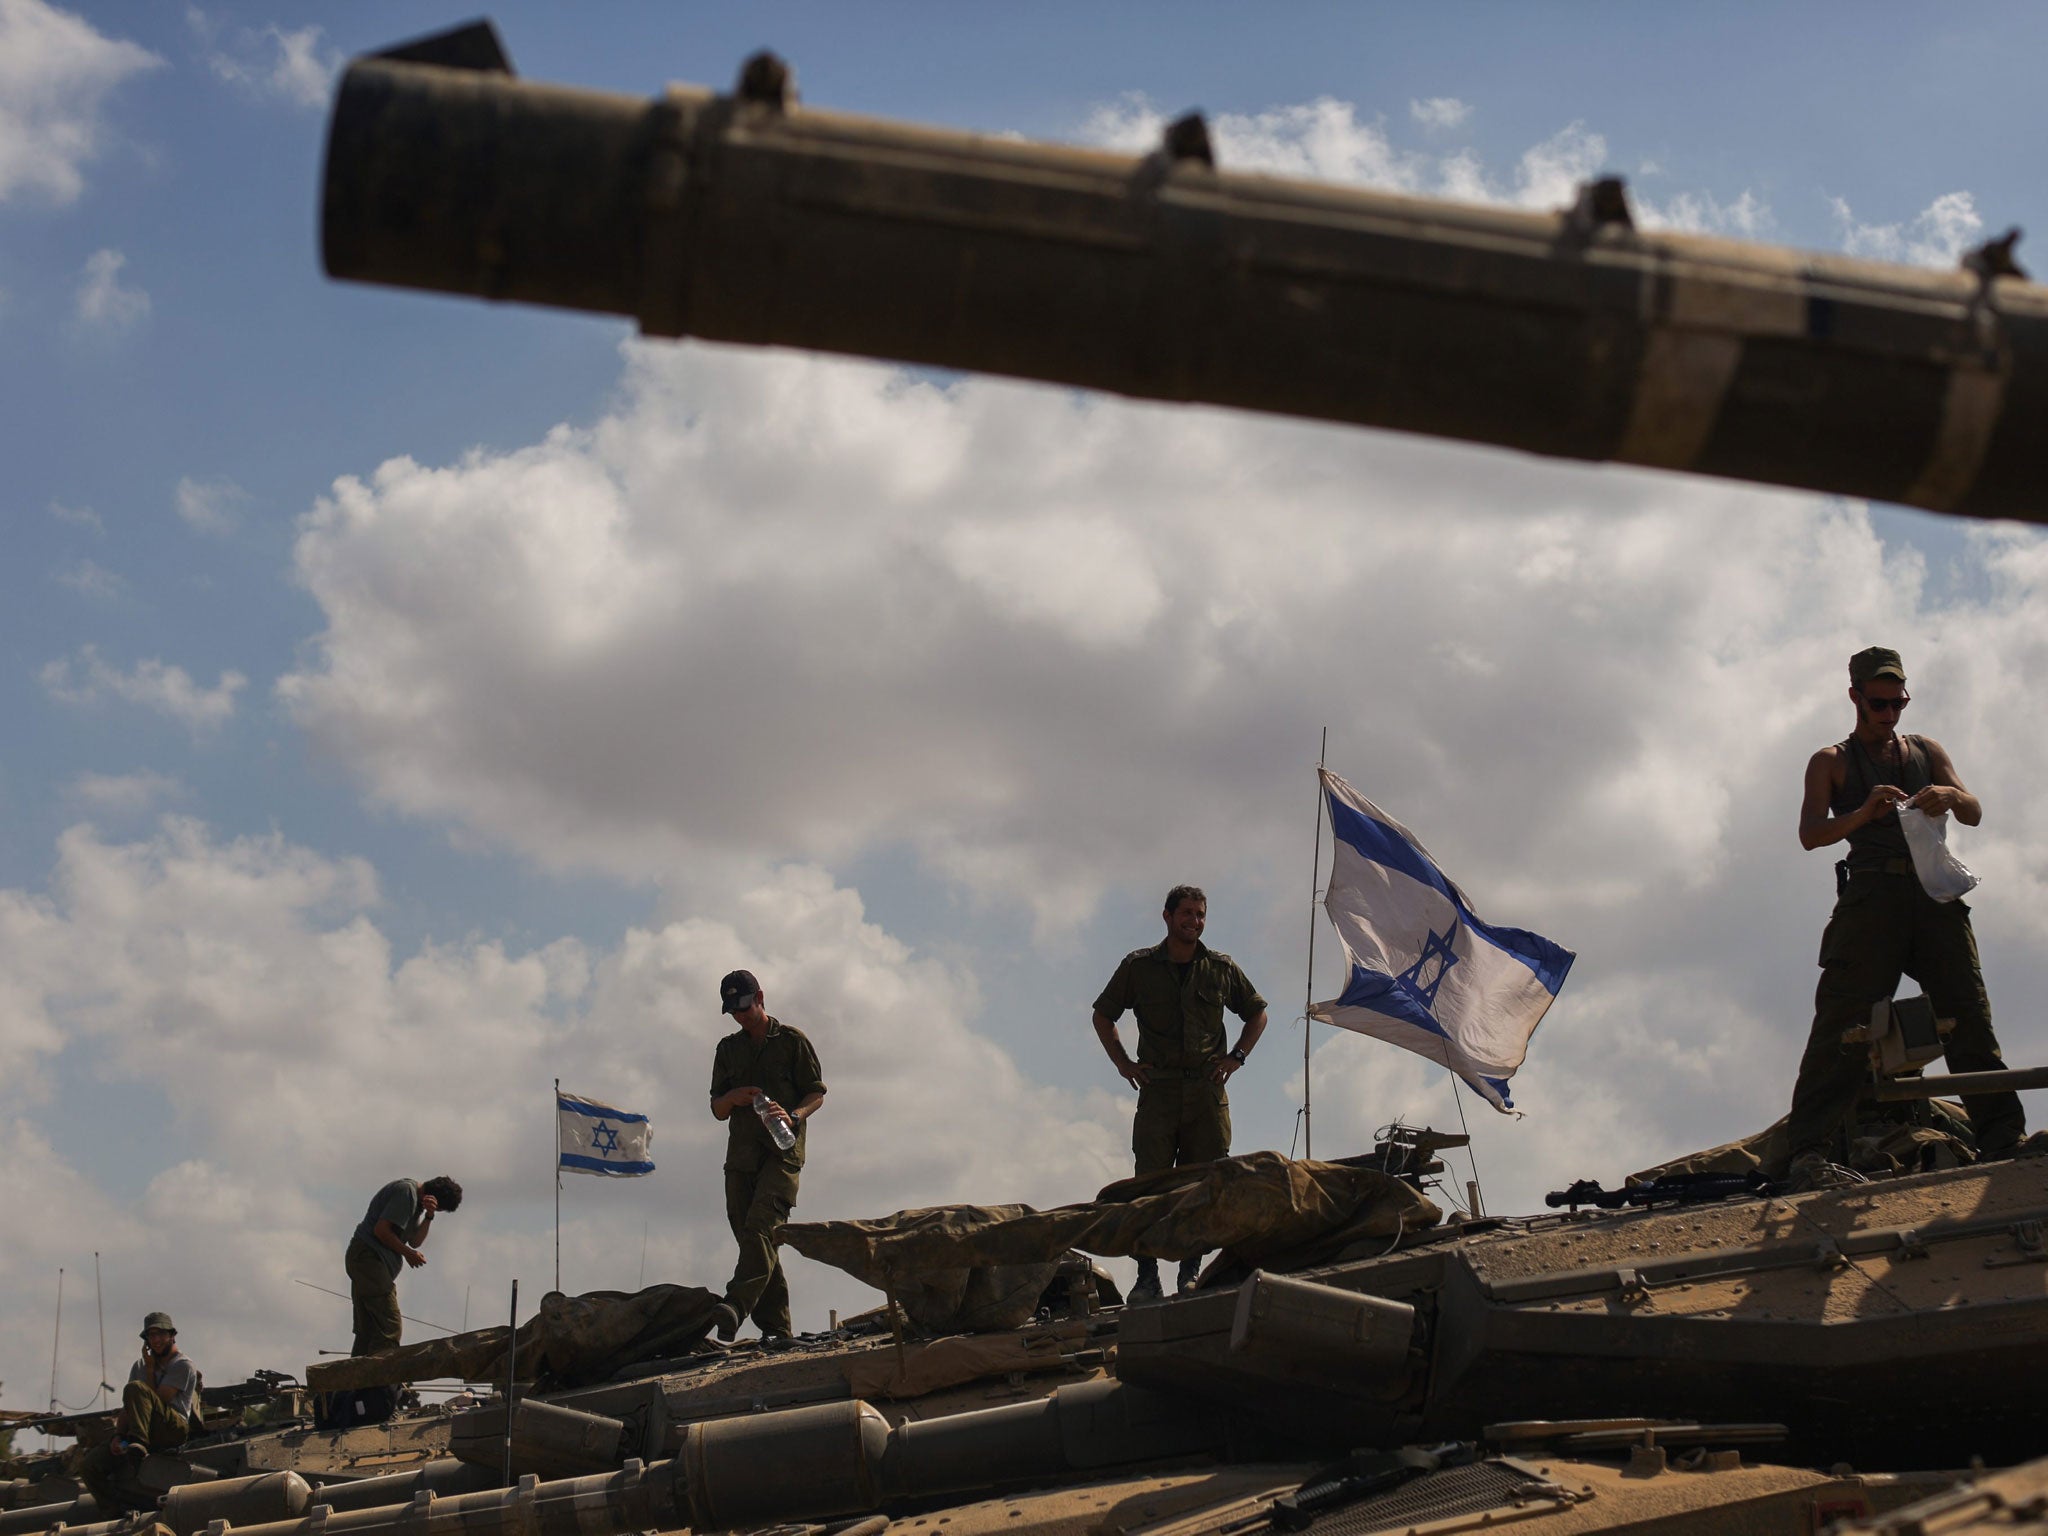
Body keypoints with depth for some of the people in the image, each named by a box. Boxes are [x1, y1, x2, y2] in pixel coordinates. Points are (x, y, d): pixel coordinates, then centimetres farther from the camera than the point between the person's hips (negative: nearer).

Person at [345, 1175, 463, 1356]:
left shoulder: (417, 1199, 19)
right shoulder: (406, 1191, -12)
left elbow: (415, 1240, 14)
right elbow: (381, 1229, -18)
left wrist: (429, 1216, -2)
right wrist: (408, 1253, -8)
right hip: (369, 1258, -11)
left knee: (367, 1330, 8)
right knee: (390, 1328, -15)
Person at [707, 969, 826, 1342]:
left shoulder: (791, 1040, 8)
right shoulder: (728, 1049, 20)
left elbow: (817, 1093, 5)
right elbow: (717, 1110, 20)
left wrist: (792, 1116, -15)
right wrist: (732, 1098, -3)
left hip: (782, 1151, -5)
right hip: (741, 1154, 5)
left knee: (761, 1226, -22)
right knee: (749, 1236, -1)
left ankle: (735, 1308, -38)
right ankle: (776, 1328, 2)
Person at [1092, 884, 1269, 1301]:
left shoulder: (1222, 969, 11)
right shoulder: (1139, 966, 8)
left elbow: (1257, 1013, 23)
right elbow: (1103, 1015, 18)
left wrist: (1236, 1057, 10)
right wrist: (1123, 1063, 7)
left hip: (1207, 1091, 1)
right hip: (1157, 1089, -1)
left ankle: (1190, 1274, 4)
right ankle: (1147, 1277, -5)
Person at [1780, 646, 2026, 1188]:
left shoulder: (1926, 752, 24)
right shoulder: (1832, 762, 14)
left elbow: (1974, 815, 14)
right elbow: (1810, 833, 0)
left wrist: (1951, 797, -10)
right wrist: (1864, 813, -18)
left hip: (1935, 891, 4)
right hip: (1871, 894, -4)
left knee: (1968, 1015, -4)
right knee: (1842, 1022, -13)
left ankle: (2003, 1137, -5)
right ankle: (1809, 1152, -21)